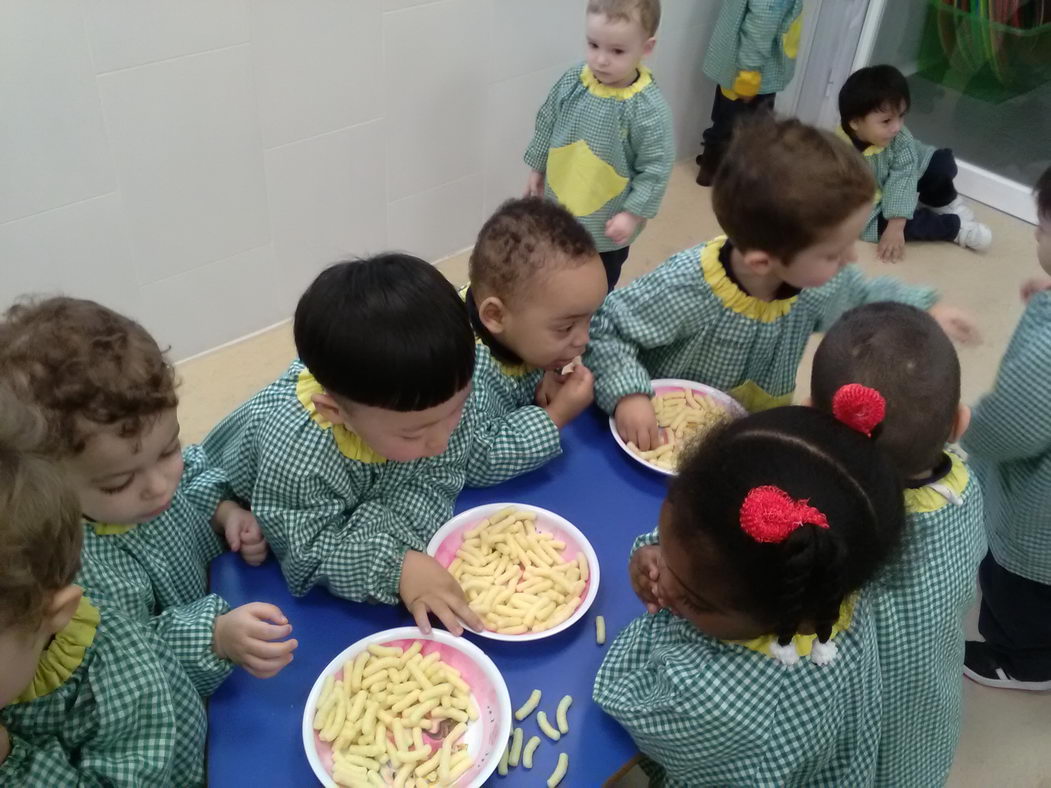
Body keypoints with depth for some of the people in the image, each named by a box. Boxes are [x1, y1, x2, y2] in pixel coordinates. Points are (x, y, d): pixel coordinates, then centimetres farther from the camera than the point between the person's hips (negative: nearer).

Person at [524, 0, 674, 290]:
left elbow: (655, 169, -19)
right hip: (560, 205, 4)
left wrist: (633, 213, -19)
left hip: (608, 220, -4)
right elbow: (546, 125, 3)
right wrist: (537, 169, 11)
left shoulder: (649, 108, -26)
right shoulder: (572, 80, -13)